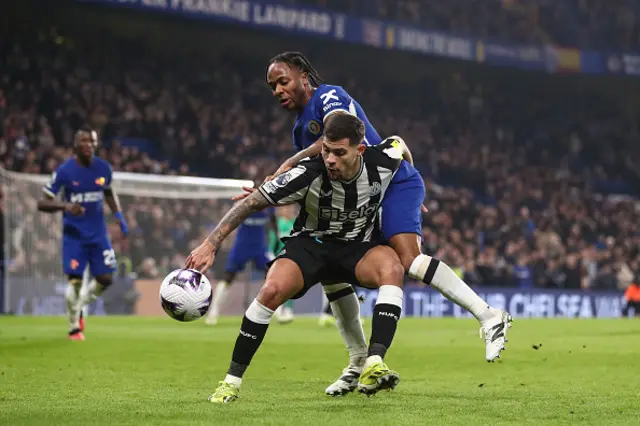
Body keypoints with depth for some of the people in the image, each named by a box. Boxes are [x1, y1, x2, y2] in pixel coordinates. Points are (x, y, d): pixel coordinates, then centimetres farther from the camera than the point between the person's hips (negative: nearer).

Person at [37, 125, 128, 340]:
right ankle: (74, 328, 9)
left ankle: (80, 306, 28)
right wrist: (65, 205, -29)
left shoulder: (104, 168, 0)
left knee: (106, 278, -1)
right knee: (75, 279, -10)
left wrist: (118, 214, 4)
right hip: (74, 234, -4)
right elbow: (42, 203, -11)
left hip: (98, 233, 4)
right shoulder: (64, 171, -12)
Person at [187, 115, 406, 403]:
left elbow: (398, 143, 7)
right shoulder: (308, 175, -27)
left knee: (392, 268, -34)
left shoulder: (383, 162, -20)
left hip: (358, 248, 2)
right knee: (273, 289, -32)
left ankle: (373, 367, -41)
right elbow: (251, 203, -21)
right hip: (310, 243, -2)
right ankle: (232, 381, -16)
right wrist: (211, 244, -26)